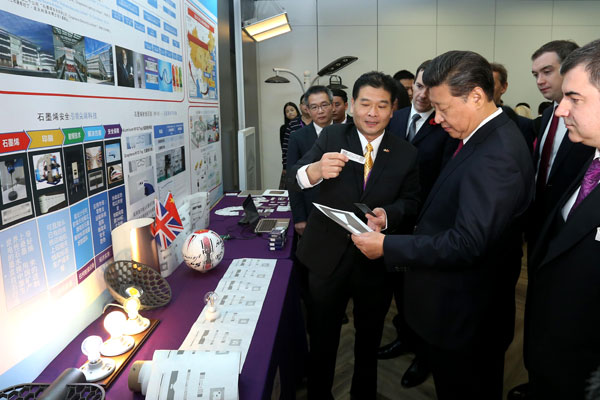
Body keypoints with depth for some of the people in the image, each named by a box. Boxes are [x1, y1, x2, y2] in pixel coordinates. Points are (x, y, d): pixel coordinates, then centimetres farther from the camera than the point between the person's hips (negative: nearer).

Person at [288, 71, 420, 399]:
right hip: (328, 255, -1)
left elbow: (411, 201, 1)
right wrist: (315, 171, -40)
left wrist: (388, 213, -22)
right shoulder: (331, 137, -6)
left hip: (377, 260, 1)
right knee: (322, 339, 15)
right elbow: (293, 180, -16)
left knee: (369, 339, 21)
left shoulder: (406, 154, -2)